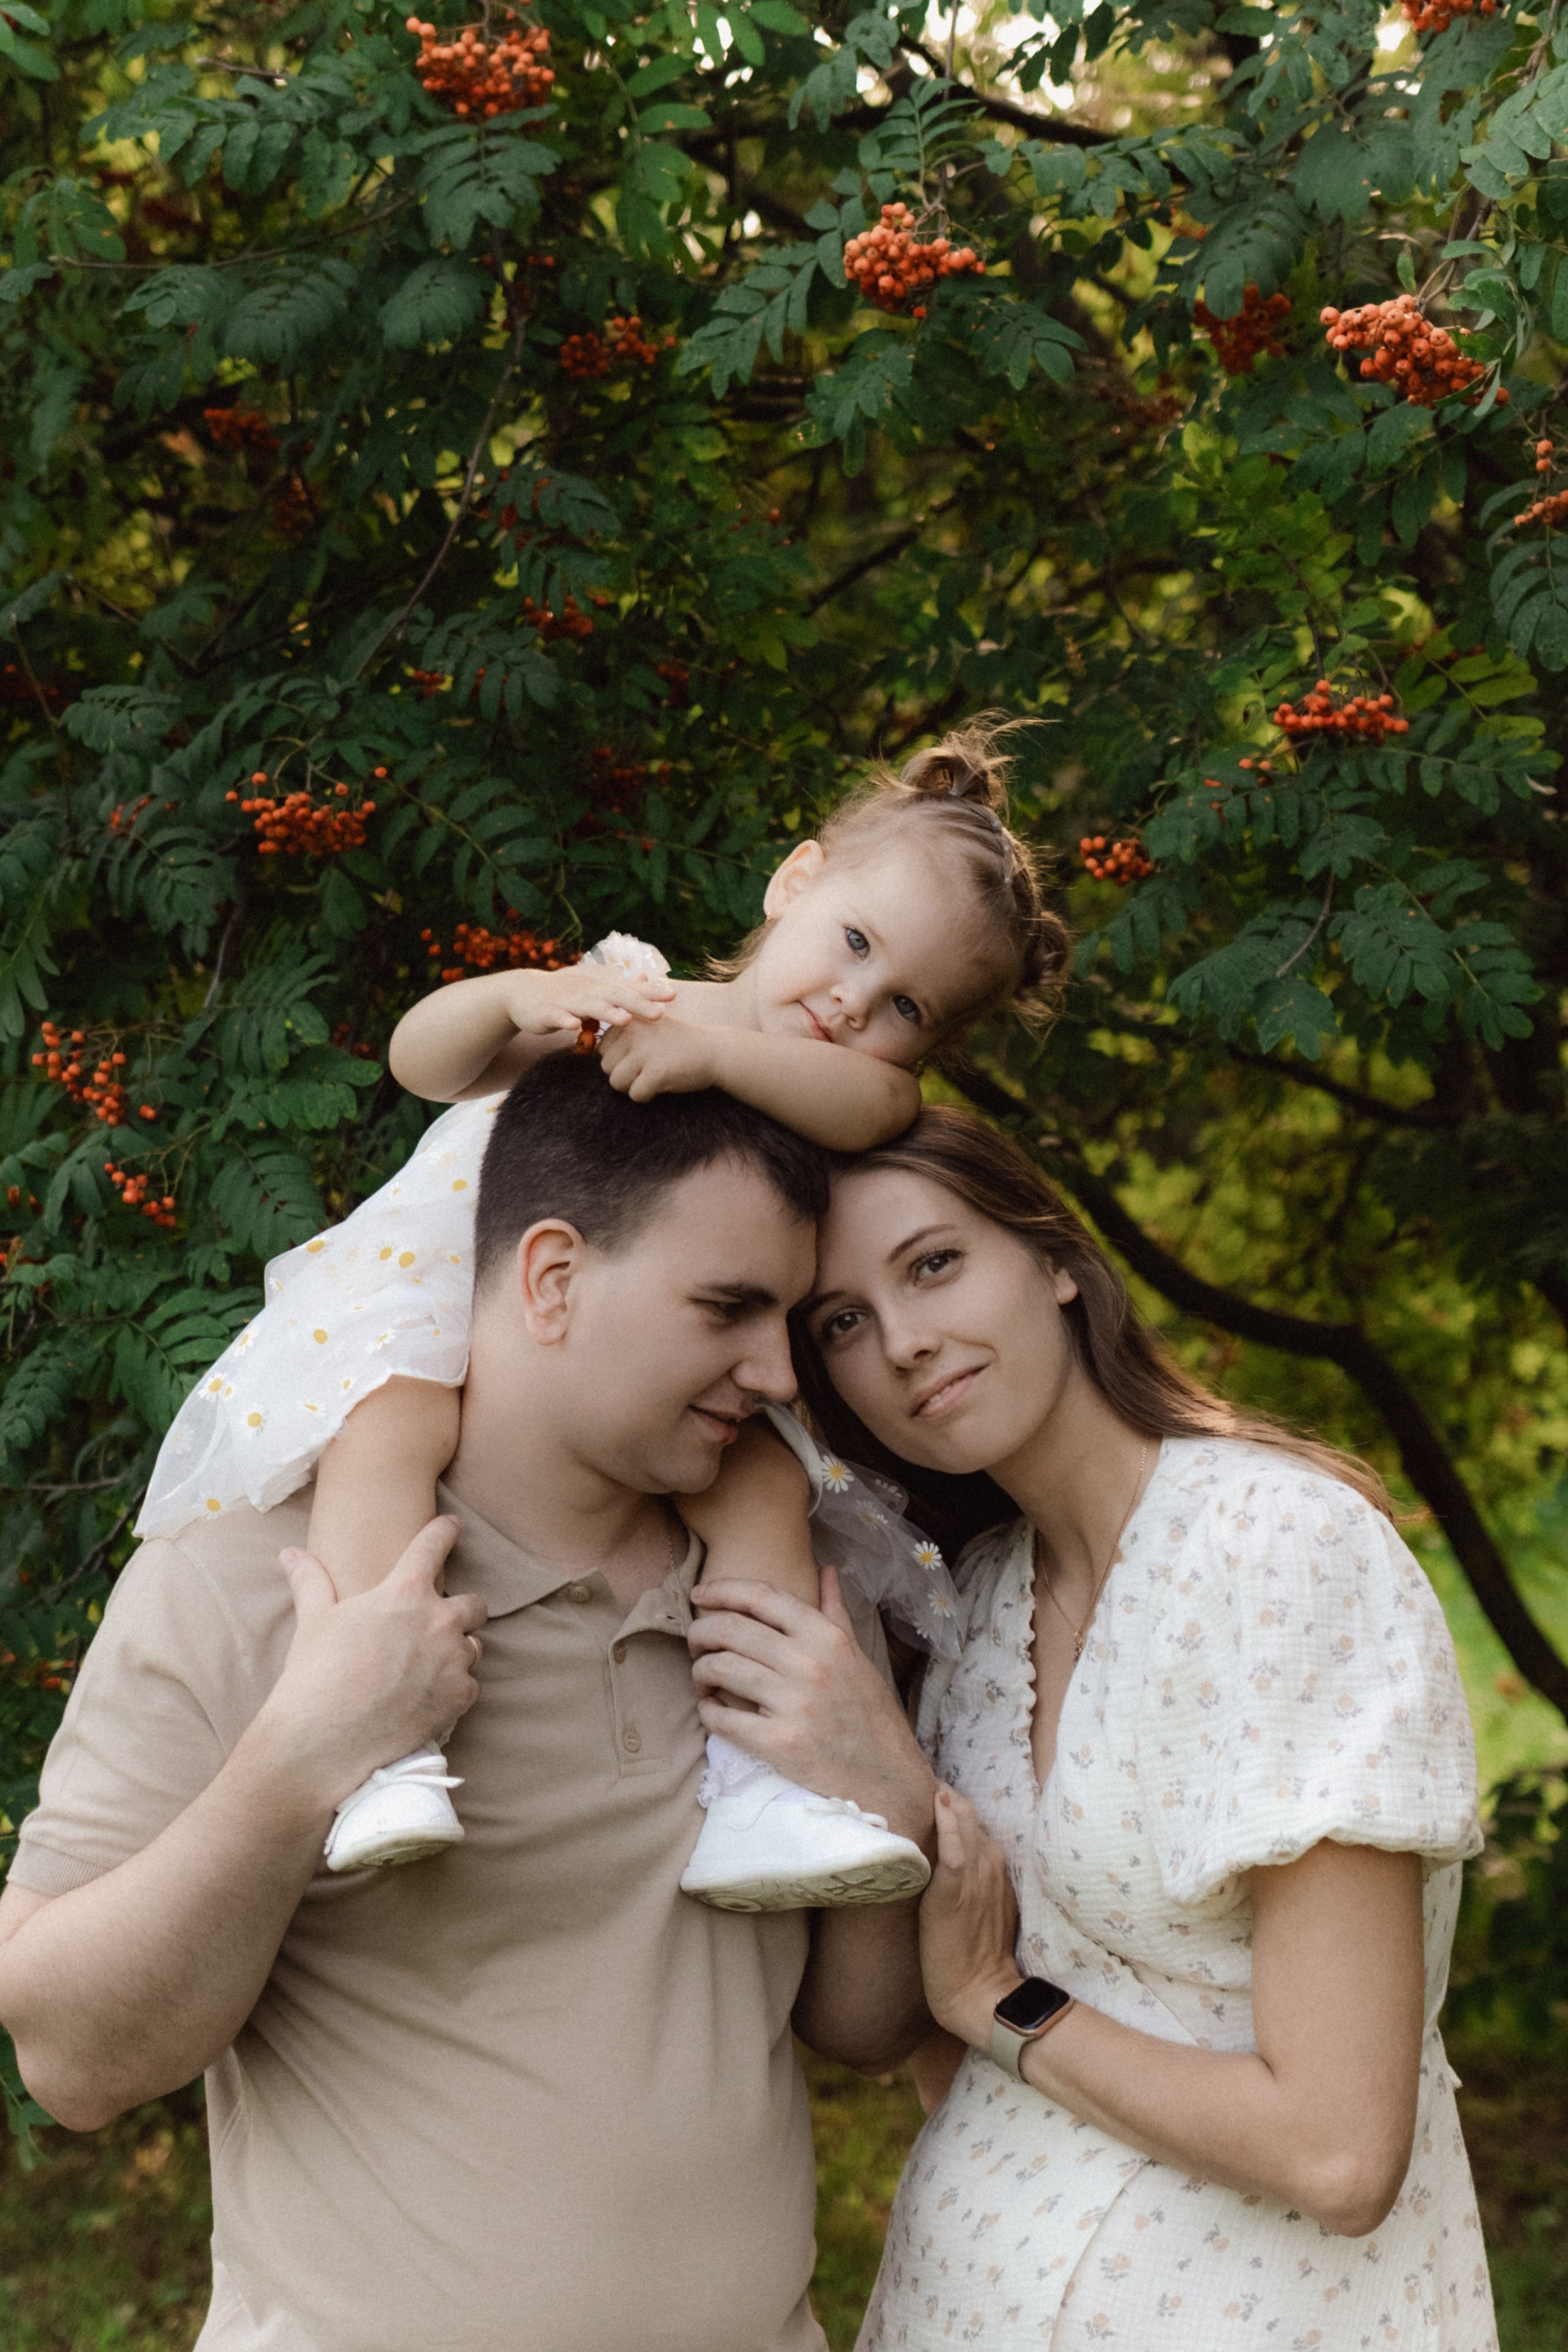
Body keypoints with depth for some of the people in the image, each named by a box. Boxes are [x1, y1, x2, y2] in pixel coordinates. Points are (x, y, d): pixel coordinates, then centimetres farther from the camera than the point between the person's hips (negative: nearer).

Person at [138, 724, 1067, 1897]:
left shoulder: (850, 1090, 3)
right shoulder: (628, 994, 2)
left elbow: (876, 1102, -25)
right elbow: (421, 1059, -6)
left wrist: (716, 1050, -35)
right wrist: (515, 998, -26)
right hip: (452, 1287, -2)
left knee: (764, 1482, -23)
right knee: (388, 1420, -33)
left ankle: (759, 1789, -26)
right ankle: (380, 1752, -42)